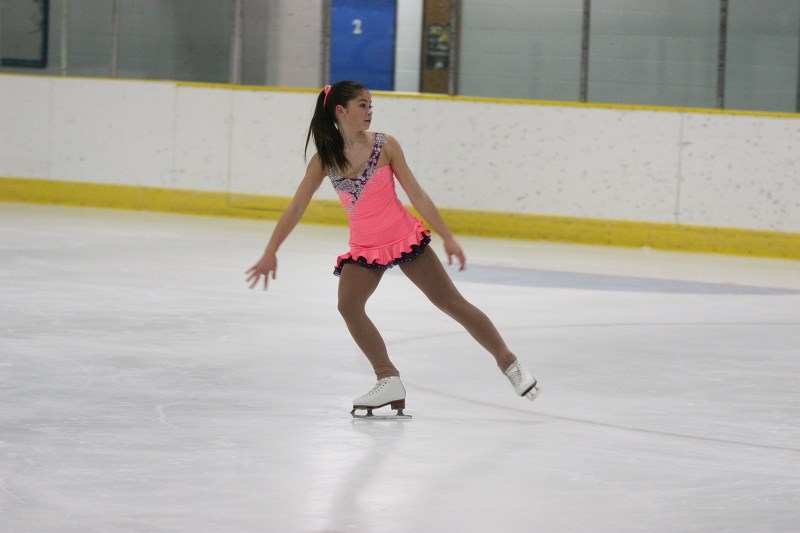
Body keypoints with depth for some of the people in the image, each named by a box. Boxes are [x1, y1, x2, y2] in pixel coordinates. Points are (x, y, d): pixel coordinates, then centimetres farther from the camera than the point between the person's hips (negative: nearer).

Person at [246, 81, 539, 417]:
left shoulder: (384, 146, -11)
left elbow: (416, 194, -7)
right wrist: (270, 253, -9)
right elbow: (297, 207, -5)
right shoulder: (325, 159, -7)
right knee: (348, 305, -19)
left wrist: (447, 238, -8)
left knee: (452, 303, 0)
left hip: (405, 238, -2)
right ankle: (388, 381, -10)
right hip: (364, 248, 2)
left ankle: (509, 362, 11)